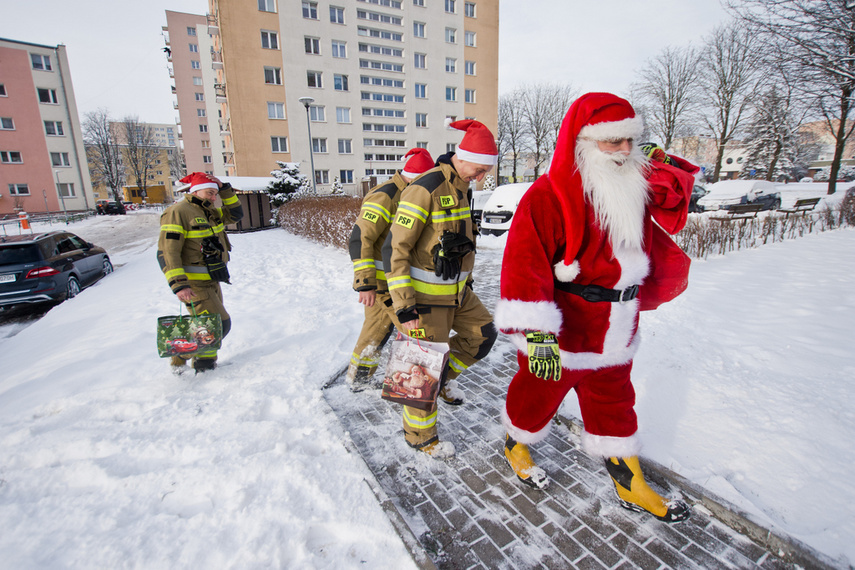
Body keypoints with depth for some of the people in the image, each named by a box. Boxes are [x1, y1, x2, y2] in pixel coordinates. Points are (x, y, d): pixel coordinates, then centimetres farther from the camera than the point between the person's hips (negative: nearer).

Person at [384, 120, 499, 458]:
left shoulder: (461, 189, 9)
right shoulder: (426, 189, -20)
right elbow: (394, 249, -21)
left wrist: (466, 280, 22)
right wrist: (403, 307, -23)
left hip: (456, 291, 8)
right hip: (425, 296, -8)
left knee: (484, 335, 14)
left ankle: (445, 374, 36)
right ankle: (419, 435, 24)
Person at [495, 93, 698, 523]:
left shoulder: (639, 187, 7)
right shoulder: (548, 196, -21)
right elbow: (525, 263, -29)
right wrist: (536, 330, -34)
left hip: (615, 334, 7)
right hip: (558, 332, -7)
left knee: (614, 404, 21)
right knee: (538, 396, 14)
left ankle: (630, 485, 41)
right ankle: (515, 443, 46)